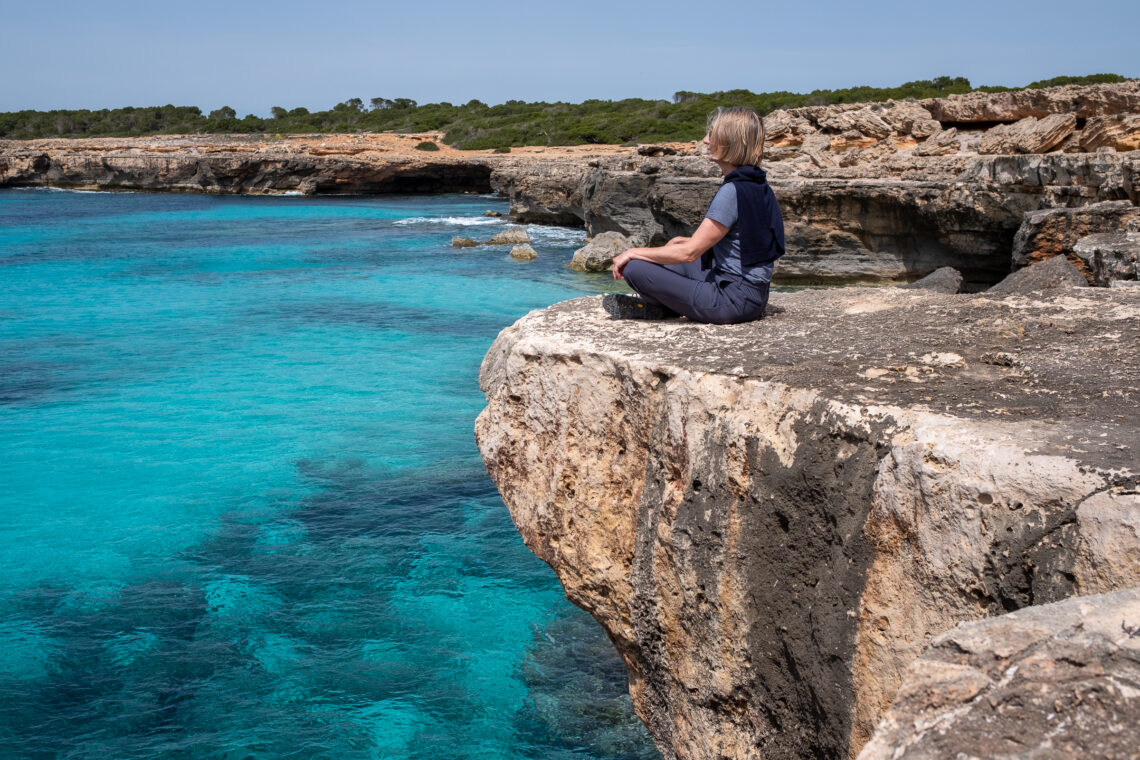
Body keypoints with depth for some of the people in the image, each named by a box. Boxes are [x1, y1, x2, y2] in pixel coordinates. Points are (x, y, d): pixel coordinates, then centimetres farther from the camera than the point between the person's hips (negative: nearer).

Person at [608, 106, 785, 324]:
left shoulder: (733, 191, -20)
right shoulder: (758, 185, 8)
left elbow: (689, 253, -19)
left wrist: (634, 253, -8)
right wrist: (684, 241, 19)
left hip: (732, 301, -10)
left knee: (635, 268, -13)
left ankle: (663, 308, 12)